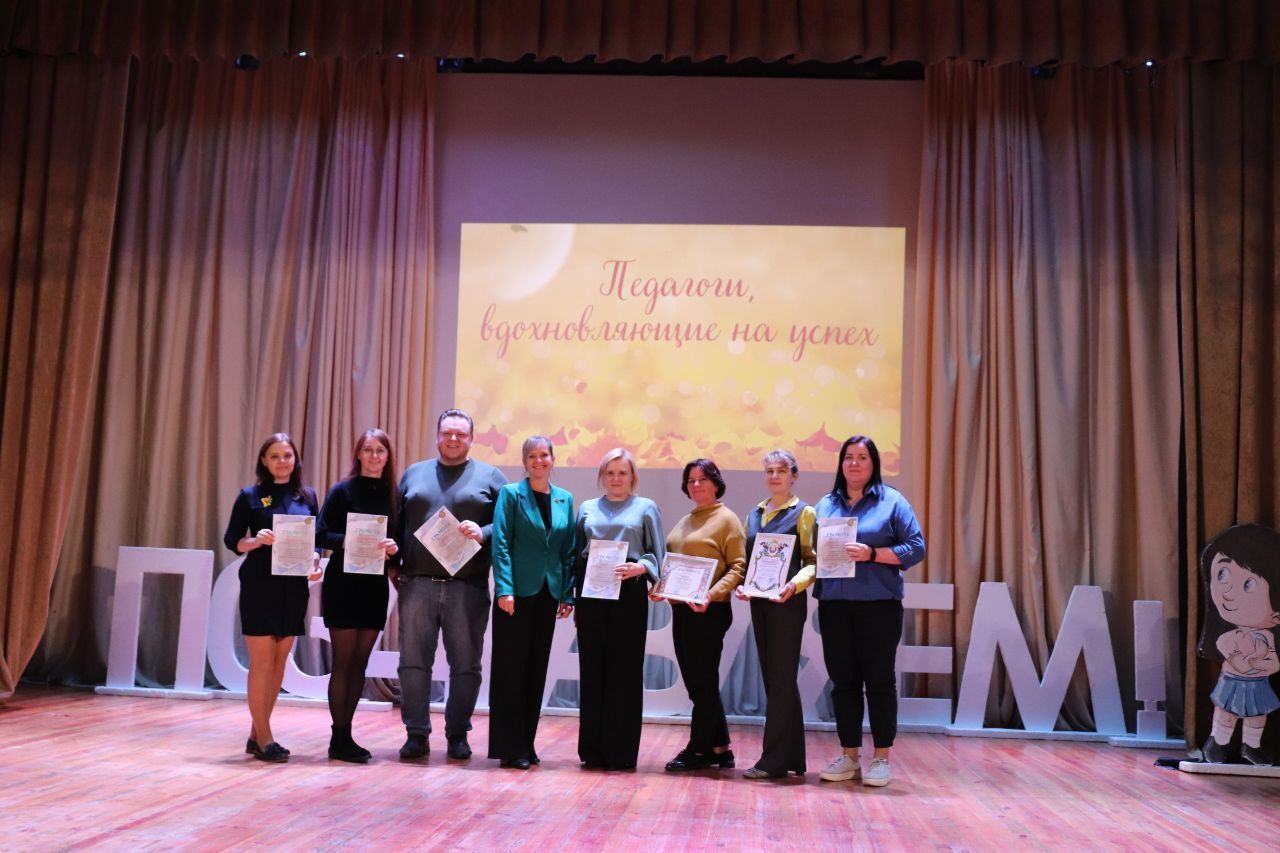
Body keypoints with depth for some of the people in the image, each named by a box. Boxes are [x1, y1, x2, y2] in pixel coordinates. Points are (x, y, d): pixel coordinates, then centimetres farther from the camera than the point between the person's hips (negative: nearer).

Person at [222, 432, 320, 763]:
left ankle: (257, 733, 19)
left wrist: (314, 564, -5)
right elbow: (231, 539, 0)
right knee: (261, 662, -3)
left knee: (279, 662, 8)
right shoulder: (250, 496, 0)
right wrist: (257, 540, -19)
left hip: (294, 587, 4)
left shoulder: (308, 496, 10)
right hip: (259, 586, -4)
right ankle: (264, 739, 3)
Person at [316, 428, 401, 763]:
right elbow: (322, 535, -9)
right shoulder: (342, 491, -4)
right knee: (344, 662, -2)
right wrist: (351, 540, -24)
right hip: (343, 583, -5)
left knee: (360, 663, 8)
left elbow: (398, 536, 10)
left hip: (375, 585, 5)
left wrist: (393, 546, -12)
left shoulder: (391, 493, 8)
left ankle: (345, 735, 16)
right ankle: (339, 739, 3)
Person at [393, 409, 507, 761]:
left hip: (468, 587, -2)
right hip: (417, 583, 2)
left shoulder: (490, 477, 8)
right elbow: (396, 523, 15)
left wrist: (482, 533, -16)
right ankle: (416, 734, 10)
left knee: (466, 665, 3)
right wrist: (392, 565, 6)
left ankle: (458, 735, 14)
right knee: (413, 661, 2)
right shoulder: (414, 474, 16)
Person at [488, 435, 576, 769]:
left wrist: (567, 594, 5)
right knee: (511, 667, 0)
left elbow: (568, 551, 11)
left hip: (548, 592, 5)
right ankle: (510, 749, 5)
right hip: (517, 591, -5)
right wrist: (504, 588, -17)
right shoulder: (511, 494, -2)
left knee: (537, 669, 9)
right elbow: (500, 543, -9)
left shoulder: (565, 499, 11)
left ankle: (526, 744, 19)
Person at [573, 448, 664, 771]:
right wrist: (572, 594, 7)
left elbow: (656, 554, 5)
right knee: (592, 669, 4)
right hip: (590, 593, 2)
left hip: (629, 593, -2)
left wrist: (639, 568, -15)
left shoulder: (646, 508, 10)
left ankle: (621, 752, 3)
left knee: (625, 670, -2)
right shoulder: (587, 508, 17)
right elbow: (577, 554, 16)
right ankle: (592, 749, 11)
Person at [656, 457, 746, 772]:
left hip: (708, 612, -8)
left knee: (703, 683, 0)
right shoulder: (683, 523, 17)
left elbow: (738, 566, -11)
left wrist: (712, 593, -24)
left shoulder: (727, 519, -5)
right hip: (680, 610, 8)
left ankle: (698, 750, 9)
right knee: (697, 683, 11)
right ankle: (720, 749, 20)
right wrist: (660, 588, 5)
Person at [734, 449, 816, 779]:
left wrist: (795, 584, -23)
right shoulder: (754, 514, 15)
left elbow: (813, 560, -7)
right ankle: (792, 757, 18)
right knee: (773, 677, 9)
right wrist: (741, 585, 1)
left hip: (787, 603, -6)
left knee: (780, 678, -5)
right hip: (759, 602, 7)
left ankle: (774, 760, -2)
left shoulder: (804, 512, -2)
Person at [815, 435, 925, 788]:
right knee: (842, 680, 8)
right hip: (834, 605, 4)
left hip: (879, 604, -4)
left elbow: (916, 548, -4)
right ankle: (849, 756, 17)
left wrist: (872, 554, -15)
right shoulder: (825, 504, 14)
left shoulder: (891, 501, 1)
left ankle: (881, 758, 11)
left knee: (879, 680, 1)